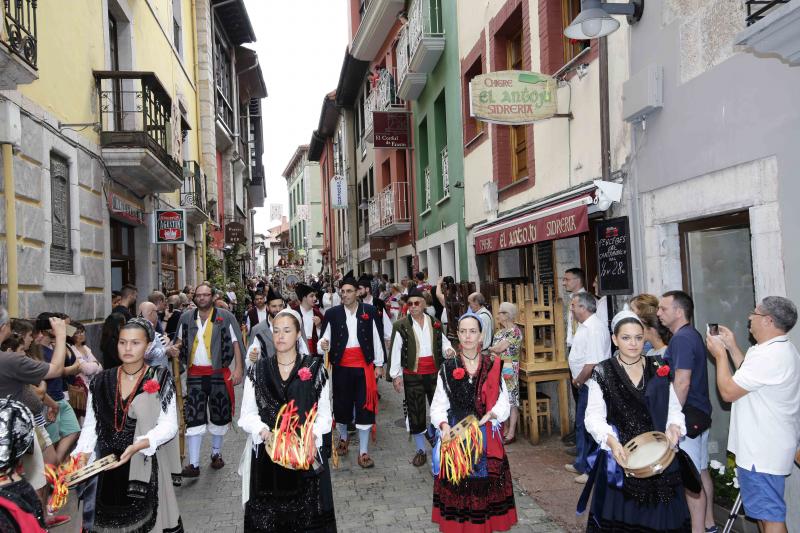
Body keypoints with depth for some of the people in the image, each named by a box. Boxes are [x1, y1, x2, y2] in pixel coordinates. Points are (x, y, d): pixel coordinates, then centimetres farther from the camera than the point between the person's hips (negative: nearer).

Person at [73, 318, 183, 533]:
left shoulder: (160, 379, -5)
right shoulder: (101, 381, 6)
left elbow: (169, 425, -9)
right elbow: (90, 426, 8)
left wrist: (138, 446, -23)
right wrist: (83, 455, -9)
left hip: (145, 468, -3)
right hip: (106, 467, 3)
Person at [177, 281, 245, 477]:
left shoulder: (225, 317, -2)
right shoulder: (186, 319, 7)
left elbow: (236, 343, -4)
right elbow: (180, 344, 15)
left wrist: (238, 368, -12)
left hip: (219, 373, -1)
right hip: (195, 374, 1)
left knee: (219, 416, 10)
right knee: (193, 417, -5)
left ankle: (216, 454, 29)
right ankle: (194, 464, -4)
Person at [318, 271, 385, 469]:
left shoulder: (370, 311, -2)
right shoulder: (332, 313, -1)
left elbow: (377, 339, 2)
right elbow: (325, 337, 5)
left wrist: (379, 364, 3)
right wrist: (323, 344, -19)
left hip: (364, 366, -1)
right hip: (341, 367, 1)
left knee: (365, 407, 0)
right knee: (341, 404, 13)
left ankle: (363, 452, 11)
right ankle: (343, 437, 41)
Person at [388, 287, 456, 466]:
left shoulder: (435, 324, 6)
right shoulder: (401, 326, -3)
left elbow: (444, 343, 12)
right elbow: (395, 352, -4)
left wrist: (449, 350, -12)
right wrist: (396, 375, -9)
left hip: (434, 373, 2)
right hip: (412, 376, -2)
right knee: (415, 413, 4)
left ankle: (432, 431, 36)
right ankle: (420, 450, 18)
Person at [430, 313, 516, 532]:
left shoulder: (493, 366, 1)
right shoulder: (448, 368, 1)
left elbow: (502, 402, -1)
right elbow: (438, 406, 0)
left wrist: (488, 416, -19)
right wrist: (444, 425, -17)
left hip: (486, 435, 0)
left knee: (486, 482, 3)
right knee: (457, 484, 2)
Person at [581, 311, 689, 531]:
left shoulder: (659, 369, 6)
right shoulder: (602, 373, -4)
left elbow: (674, 408, 10)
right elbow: (594, 416, -8)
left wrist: (673, 426, -12)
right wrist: (611, 441, -25)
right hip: (620, 456, -2)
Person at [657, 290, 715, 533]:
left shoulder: (681, 339, -19)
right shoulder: (692, 335, 12)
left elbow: (682, 383, -24)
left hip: (687, 416, -10)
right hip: (700, 414, 10)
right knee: (702, 472, 18)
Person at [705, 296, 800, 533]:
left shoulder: (769, 356, -25)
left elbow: (728, 391, -23)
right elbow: (749, 378, 19)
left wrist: (720, 354, -10)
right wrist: (732, 347, 13)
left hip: (762, 451, -11)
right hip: (764, 445, 11)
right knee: (763, 510, 22)